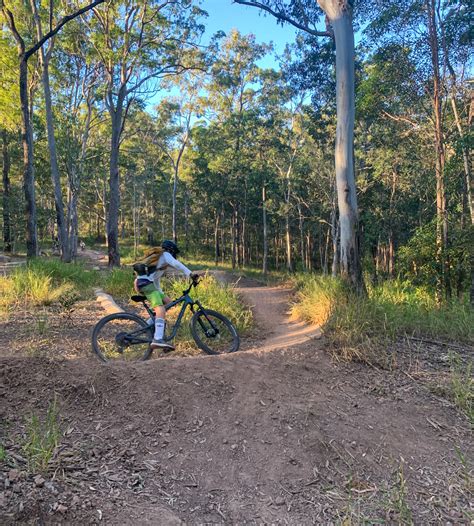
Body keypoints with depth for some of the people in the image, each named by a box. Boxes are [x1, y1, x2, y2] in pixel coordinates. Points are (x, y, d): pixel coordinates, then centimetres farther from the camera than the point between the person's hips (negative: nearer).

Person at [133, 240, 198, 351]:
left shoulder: (157, 259, 35)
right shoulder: (165, 254, 9)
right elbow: (176, 264, -12)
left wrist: (161, 294, 41)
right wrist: (190, 274, -19)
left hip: (140, 284, 10)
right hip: (146, 283, -9)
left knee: (167, 301, 17)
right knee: (160, 310, -22)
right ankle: (157, 340, -36)